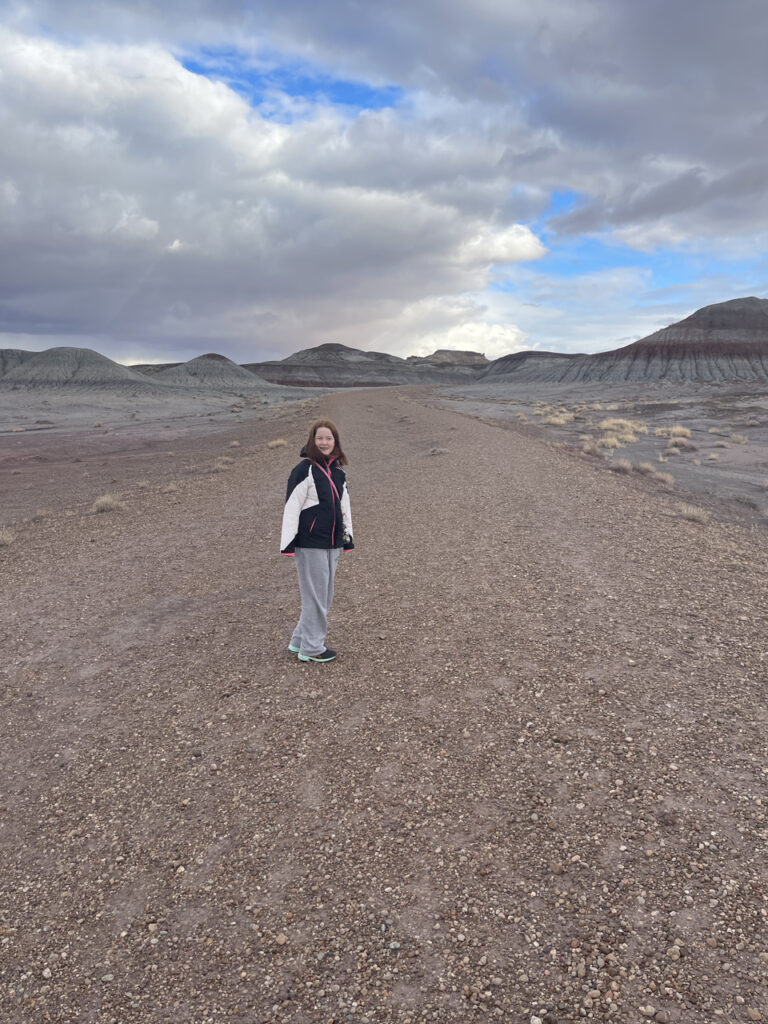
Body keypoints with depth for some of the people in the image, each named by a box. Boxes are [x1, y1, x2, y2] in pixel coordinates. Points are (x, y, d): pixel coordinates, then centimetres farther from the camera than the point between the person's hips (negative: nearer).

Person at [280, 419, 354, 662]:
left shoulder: (337, 471, 12)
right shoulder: (304, 470, -11)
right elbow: (292, 506, -13)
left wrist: (348, 537, 18)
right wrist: (288, 542, -16)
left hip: (332, 542, 8)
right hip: (310, 543, -8)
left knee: (325, 595, 14)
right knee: (315, 594, -1)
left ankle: (300, 640, 28)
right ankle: (311, 648, 12)